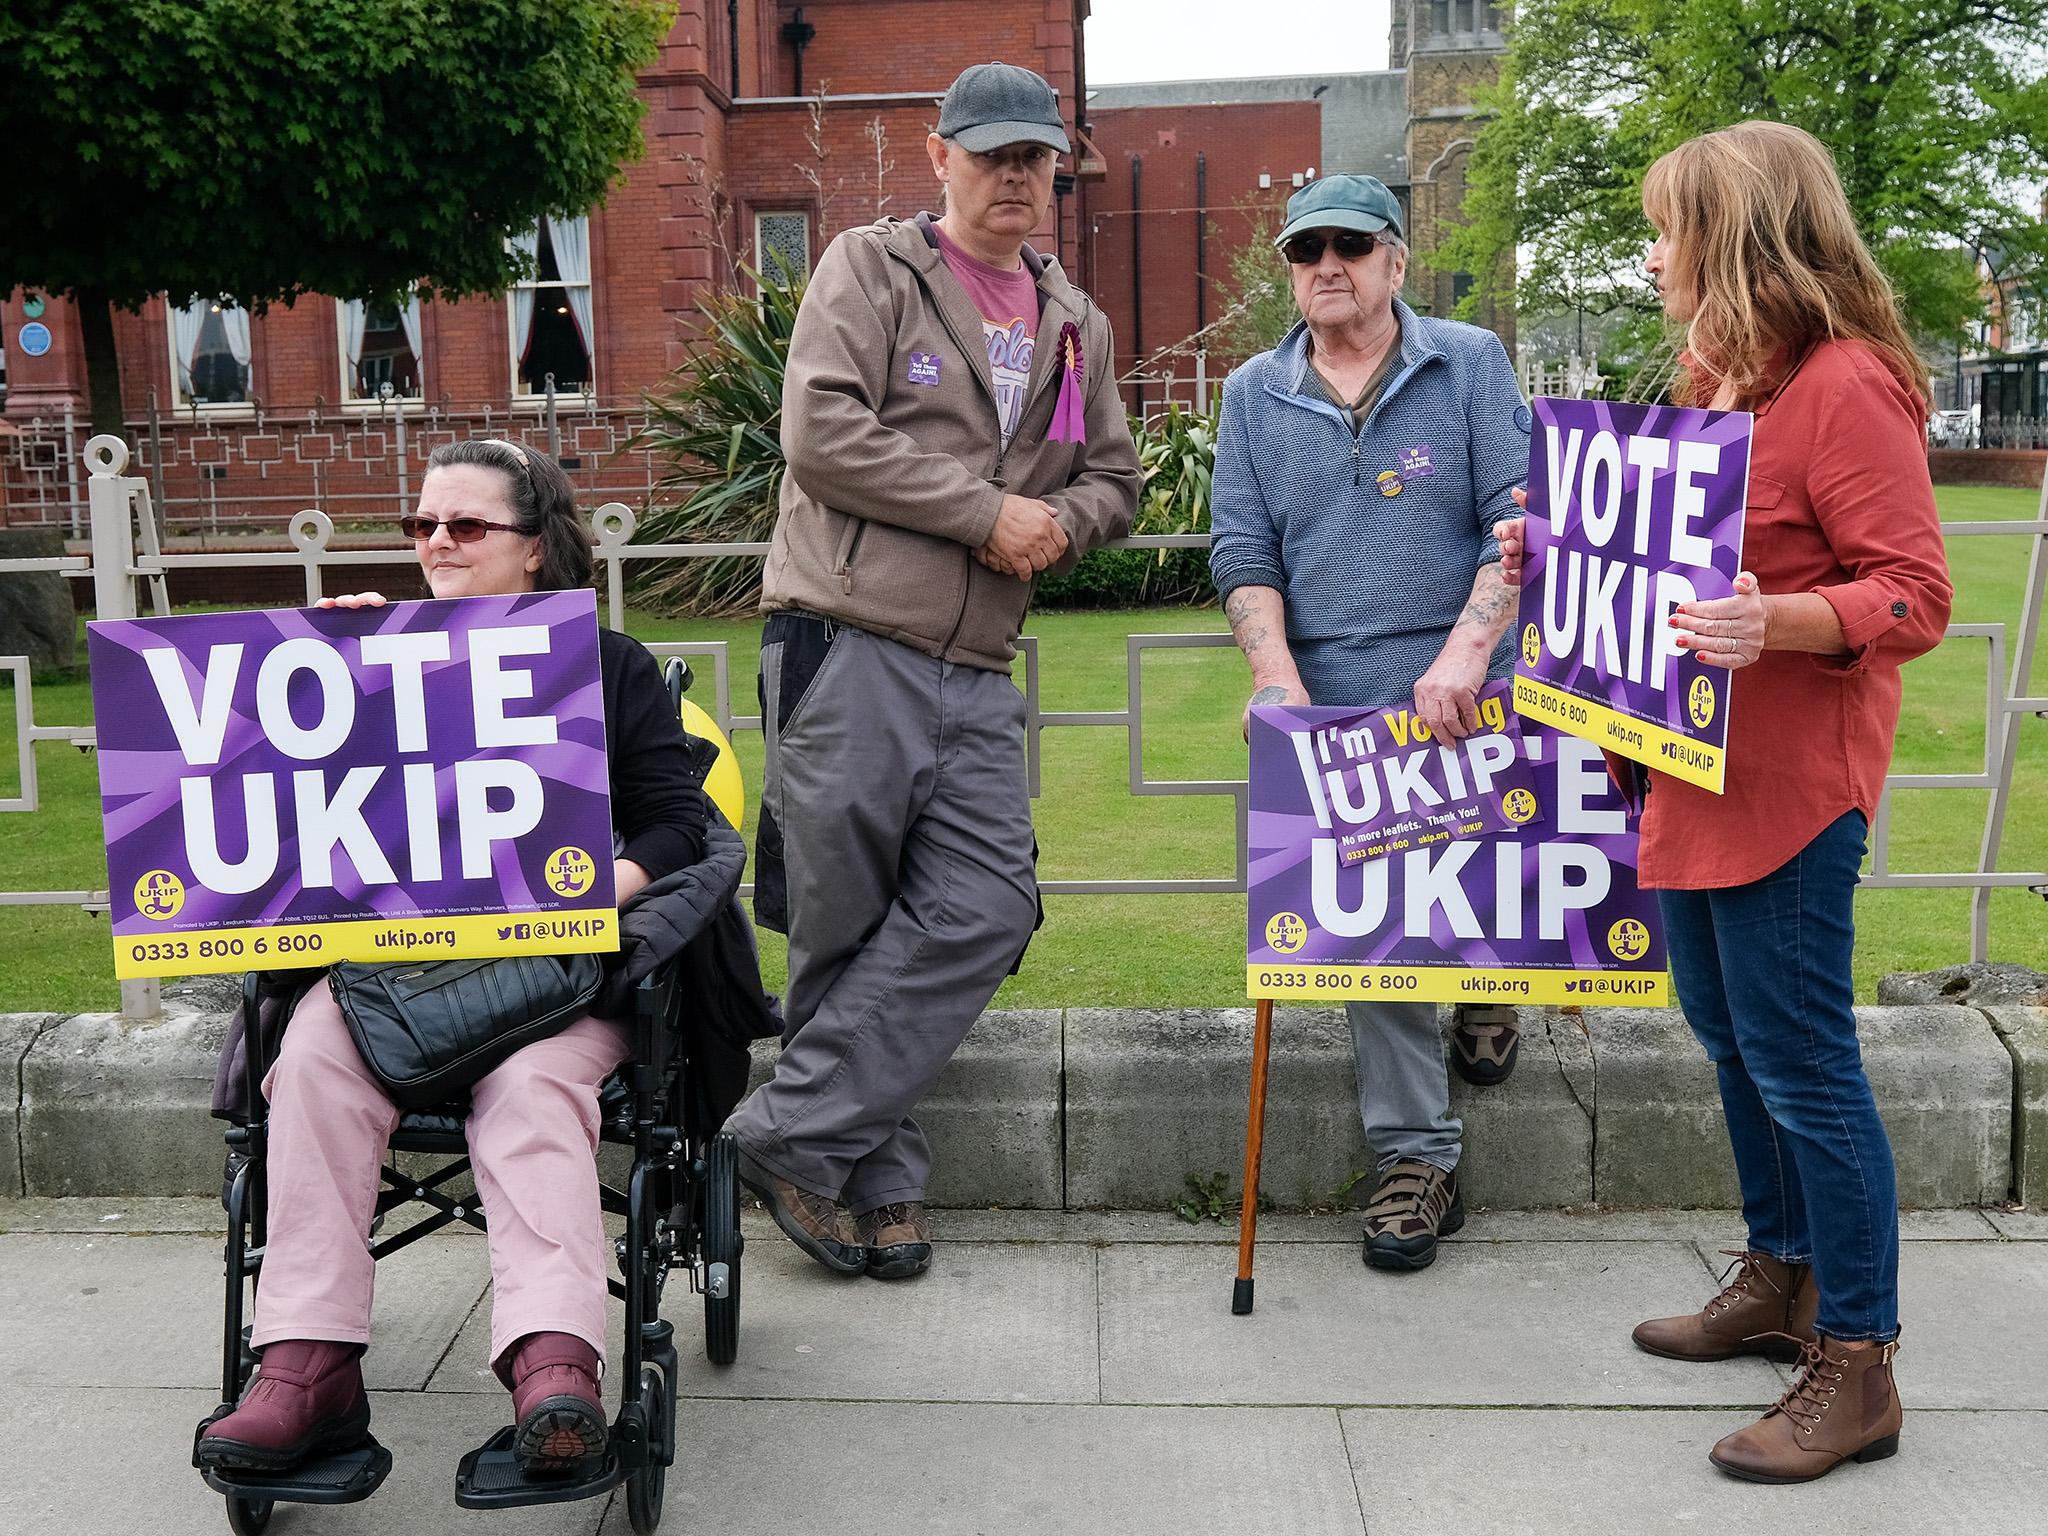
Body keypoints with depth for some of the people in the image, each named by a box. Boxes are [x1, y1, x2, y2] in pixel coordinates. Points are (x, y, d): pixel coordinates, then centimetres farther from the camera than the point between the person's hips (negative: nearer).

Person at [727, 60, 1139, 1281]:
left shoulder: (1077, 325, 21)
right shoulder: (870, 269, 3)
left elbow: (1115, 478, 23)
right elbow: (823, 434, -10)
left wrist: (1059, 525, -1)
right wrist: (990, 511, -10)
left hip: (977, 677, 6)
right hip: (849, 647, -5)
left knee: (983, 913, -4)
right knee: (844, 926, 0)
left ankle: (794, 1134, 4)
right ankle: (875, 1178, 15)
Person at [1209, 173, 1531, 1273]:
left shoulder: (1470, 364, 3)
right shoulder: (1254, 394, 10)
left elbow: (1519, 521, -6)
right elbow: (1242, 550, 5)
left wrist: (1466, 653, -20)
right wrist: (1277, 675, -11)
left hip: (1466, 700, -1)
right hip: (1332, 705, 1)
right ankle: (1416, 1155, 13)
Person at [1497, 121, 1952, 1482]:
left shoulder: (1848, 386, -15)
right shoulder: (1717, 381, 14)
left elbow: (1915, 599, -19)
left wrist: (1777, 624, -35)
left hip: (1787, 786, -10)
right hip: (1692, 769, 10)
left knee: (1799, 1062, -4)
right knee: (1731, 1035, 18)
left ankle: (1857, 1368, 10)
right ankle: (1783, 1280, 36)